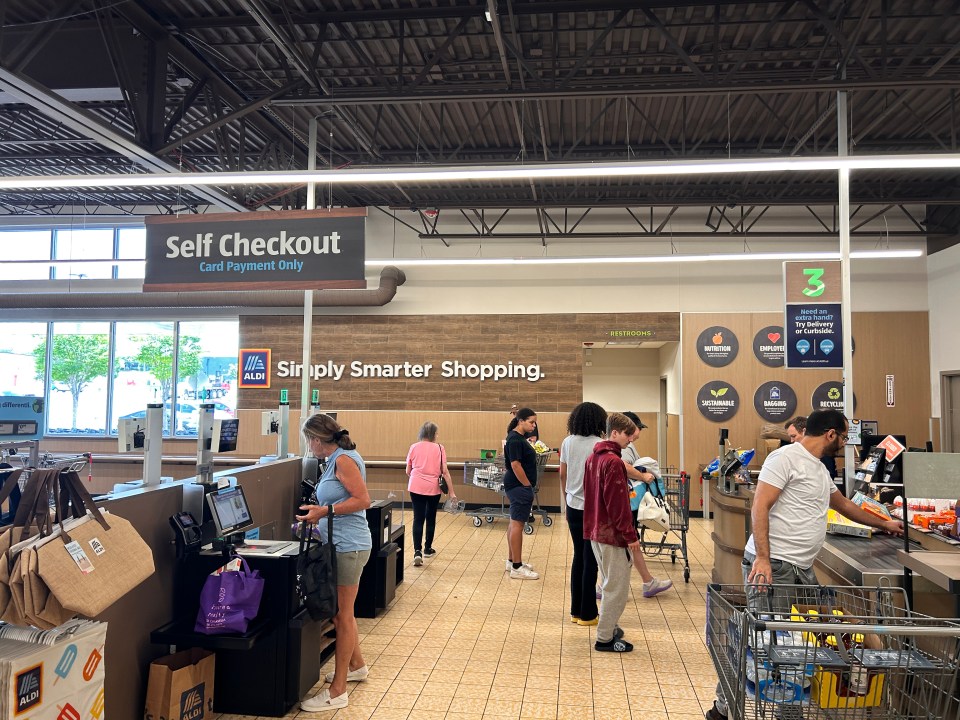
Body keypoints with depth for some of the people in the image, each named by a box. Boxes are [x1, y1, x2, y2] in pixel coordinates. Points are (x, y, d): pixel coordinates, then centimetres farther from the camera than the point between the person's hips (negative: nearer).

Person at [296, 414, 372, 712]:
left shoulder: (343, 459, -16)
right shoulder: (335, 460, 12)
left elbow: (363, 500, -21)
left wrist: (324, 511, -21)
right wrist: (318, 513, 15)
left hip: (348, 545, -10)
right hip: (341, 544, 10)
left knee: (342, 614, -2)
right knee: (341, 611, 21)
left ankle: (337, 692, 7)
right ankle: (356, 665, 39)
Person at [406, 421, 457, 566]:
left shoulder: (414, 447, 2)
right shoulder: (439, 448, -3)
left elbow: (408, 471, 7)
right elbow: (445, 472, -5)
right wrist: (451, 492, -1)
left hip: (416, 487, 0)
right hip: (433, 488, 0)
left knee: (418, 519, 2)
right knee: (431, 518, 15)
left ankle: (417, 551, -12)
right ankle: (428, 549, 29)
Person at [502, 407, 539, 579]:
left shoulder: (518, 438, 13)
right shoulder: (515, 439, -17)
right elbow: (515, 465, -21)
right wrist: (528, 485, -15)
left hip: (517, 486, 11)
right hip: (519, 486, -11)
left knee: (514, 522, 16)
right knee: (517, 524, -7)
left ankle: (512, 560, 26)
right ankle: (517, 568, -4)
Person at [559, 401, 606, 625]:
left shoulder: (568, 442, 2)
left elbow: (562, 475, 8)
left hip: (574, 507, 5)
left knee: (578, 558, 16)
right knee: (591, 561, 4)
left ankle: (575, 611, 23)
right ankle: (587, 614, 14)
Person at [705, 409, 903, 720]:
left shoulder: (820, 469, 20)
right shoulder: (786, 457, -10)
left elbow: (843, 504, 38)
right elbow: (760, 507, -16)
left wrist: (884, 524, 46)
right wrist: (763, 558, -23)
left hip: (803, 568, 10)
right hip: (772, 565, -10)